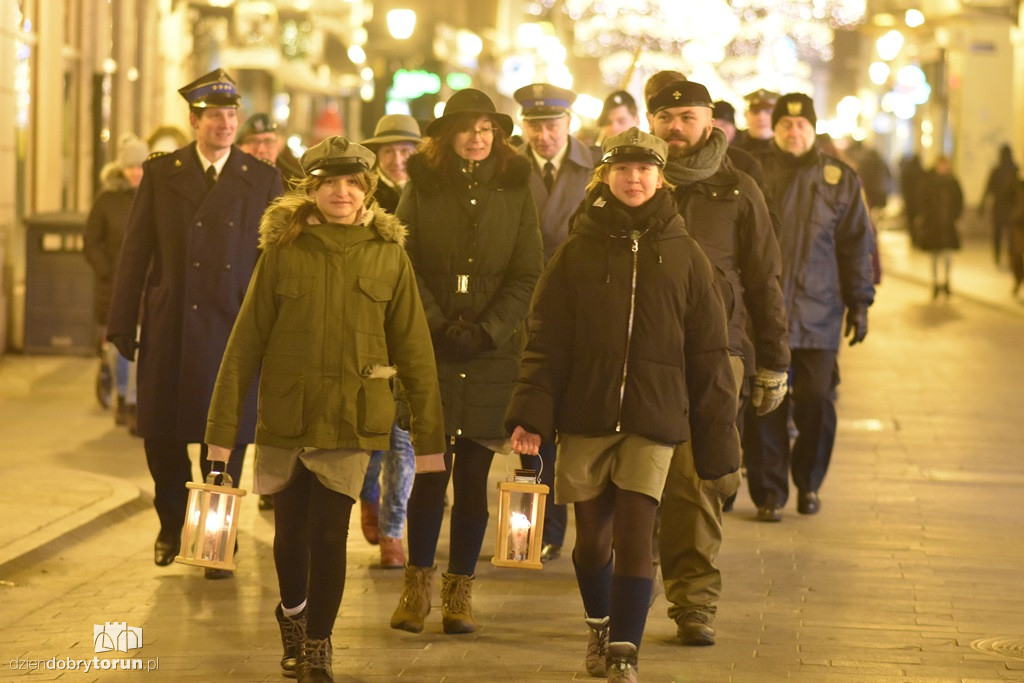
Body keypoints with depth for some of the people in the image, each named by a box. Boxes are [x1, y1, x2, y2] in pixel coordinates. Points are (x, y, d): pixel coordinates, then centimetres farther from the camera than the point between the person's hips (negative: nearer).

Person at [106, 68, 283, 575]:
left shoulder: (263, 180, 4)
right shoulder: (160, 173, 5)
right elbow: (135, 252, 4)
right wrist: (122, 325, 0)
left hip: (231, 330, -1)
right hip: (168, 331, 1)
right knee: (161, 436, 6)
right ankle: (171, 523, 30)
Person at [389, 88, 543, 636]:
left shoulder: (514, 191, 5)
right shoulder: (422, 188, 4)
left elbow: (527, 276, 2)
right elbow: (406, 267, 0)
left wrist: (486, 330, -9)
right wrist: (440, 325, -10)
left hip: (491, 357, 1)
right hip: (431, 354, -1)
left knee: (474, 478, 4)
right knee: (431, 472, -2)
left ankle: (460, 591, 12)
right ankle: (418, 584, 12)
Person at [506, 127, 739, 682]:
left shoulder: (684, 255, 4)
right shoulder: (579, 250, 4)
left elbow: (708, 354, 6)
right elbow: (545, 340, 1)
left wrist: (717, 438, 3)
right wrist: (531, 413, -11)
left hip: (653, 418, -1)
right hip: (584, 414, 1)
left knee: (634, 537, -10)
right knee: (592, 537, 11)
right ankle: (600, 629, 35)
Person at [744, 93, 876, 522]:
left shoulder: (839, 180, 8)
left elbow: (856, 244, 12)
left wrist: (859, 304, 8)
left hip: (818, 312, 1)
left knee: (817, 402, -1)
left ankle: (809, 484, 19)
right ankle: (769, 493, 8)